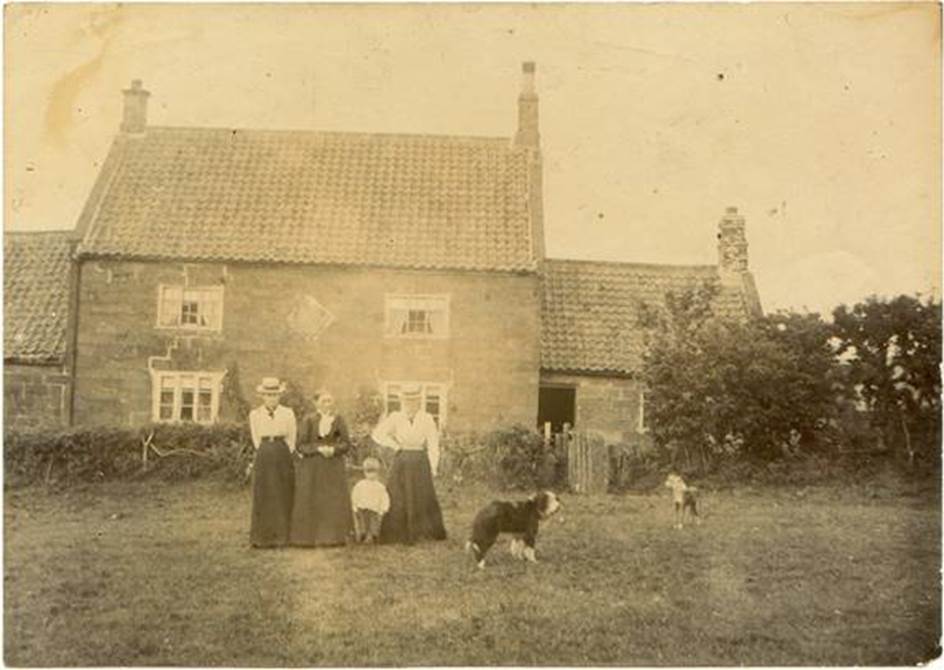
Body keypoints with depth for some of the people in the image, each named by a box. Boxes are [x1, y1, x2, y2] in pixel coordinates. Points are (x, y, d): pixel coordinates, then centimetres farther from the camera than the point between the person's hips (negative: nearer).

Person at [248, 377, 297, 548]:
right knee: (263, 498, 0)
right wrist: (267, 455, 3)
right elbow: (256, 441, 7)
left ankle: (281, 537, 6)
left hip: (283, 457, 0)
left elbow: (291, 440, 7)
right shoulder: (255, 415, 5)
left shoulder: (288, 413, 3)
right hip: (263, 458, 0)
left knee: (283, 497, 1)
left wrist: (282, 456, 3)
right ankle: (262, 538, 5)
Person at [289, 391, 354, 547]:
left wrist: (333, 449, -16)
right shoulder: (308, 420, -2)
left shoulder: (338, 420, 5)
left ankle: (333, 536, 10)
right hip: (312, 467, -2)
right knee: (311, 502, -1)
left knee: (334, 502, 1)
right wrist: (318, 448, -17)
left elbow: (346, 443, 1)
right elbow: (301, 445, -5)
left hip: (334, 468, 2)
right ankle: (309, 536, 6)